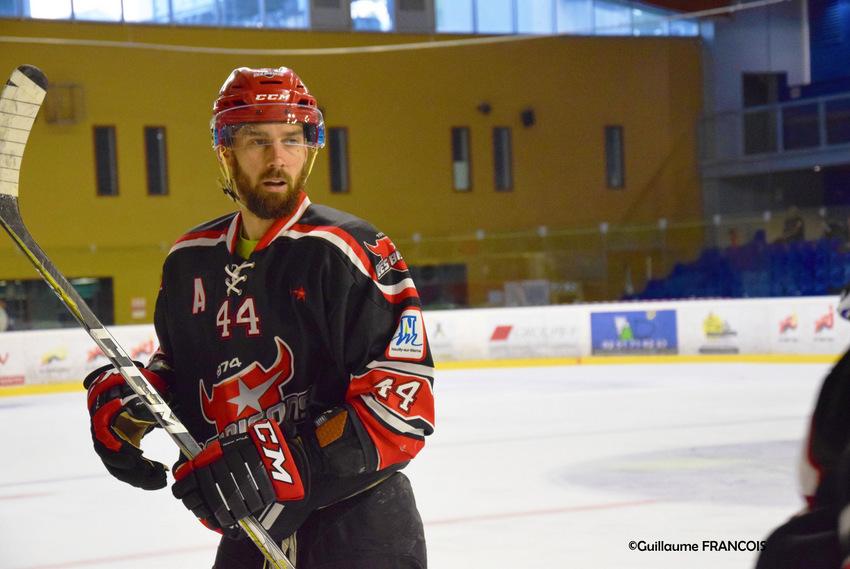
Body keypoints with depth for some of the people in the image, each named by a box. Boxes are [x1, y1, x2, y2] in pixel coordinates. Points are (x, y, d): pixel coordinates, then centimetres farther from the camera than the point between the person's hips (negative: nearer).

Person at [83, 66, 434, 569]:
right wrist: (122, 398, 3)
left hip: (356, 517, -6)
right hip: (249, 528, 6)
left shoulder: (352, 253, -15)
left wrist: (294, 465, -29)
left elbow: (405, 404, -21)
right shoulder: (190, 260, 5)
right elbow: (178, 362, 23)